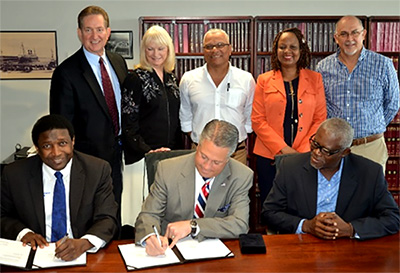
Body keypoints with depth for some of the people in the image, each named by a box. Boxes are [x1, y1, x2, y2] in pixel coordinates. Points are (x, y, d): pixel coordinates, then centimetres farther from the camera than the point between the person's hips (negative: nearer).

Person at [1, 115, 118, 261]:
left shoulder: (98, 170, -5)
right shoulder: (14, 174, -3)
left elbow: (107, 219, -9)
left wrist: (83, 243, -29)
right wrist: (22, 232, -12)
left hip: (83, 256, -1)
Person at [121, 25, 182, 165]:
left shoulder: (172, 78, 12)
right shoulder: (135, 79, -6)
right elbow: (128, 124, -10)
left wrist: (179, 150, 8)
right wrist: (149, 151, -18)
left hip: (172, 153, 5)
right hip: (143, 156, -5)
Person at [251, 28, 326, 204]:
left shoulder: (315, 79, 8)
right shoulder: (264, 80, 7)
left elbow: (320, 119, 4)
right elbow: (257, 120, 0)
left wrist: (300, 152, -8)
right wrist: (283, 149, -11)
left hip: (305, 157, 0)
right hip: (269, 157, 0)